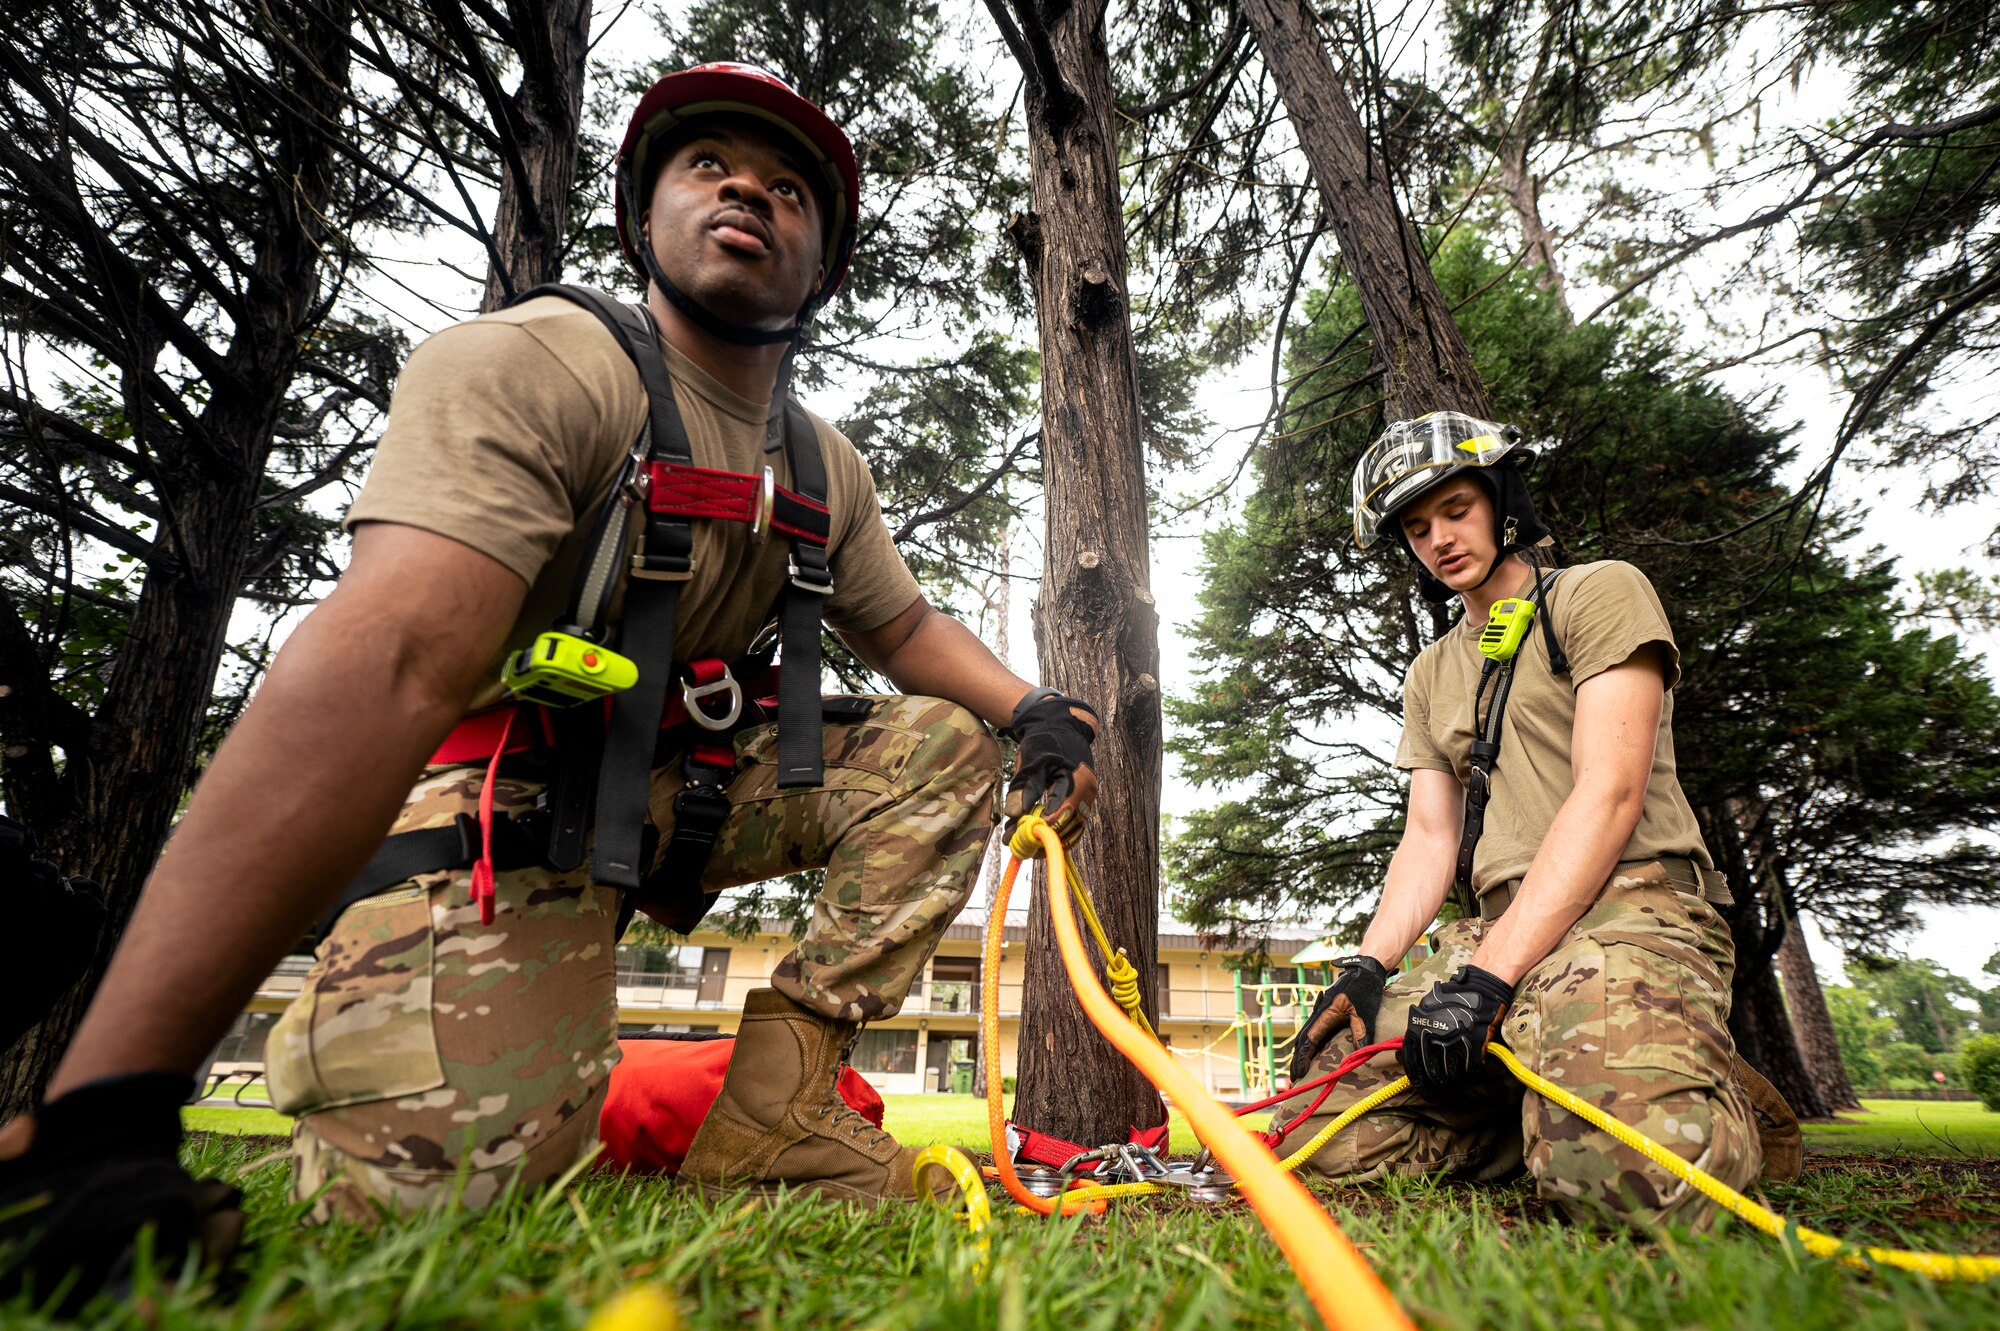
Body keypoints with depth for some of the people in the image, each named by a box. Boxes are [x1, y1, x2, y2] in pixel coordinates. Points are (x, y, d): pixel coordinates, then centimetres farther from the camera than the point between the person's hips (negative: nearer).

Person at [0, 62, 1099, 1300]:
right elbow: (390, 662, -32)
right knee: (441, 1186, -25)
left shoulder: (826, 467, 7)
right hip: (494, 799, -6)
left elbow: (909, 626, 18)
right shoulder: (534, 364, -16)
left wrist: (1035, 710, -4)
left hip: (675, 794, 7)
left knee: (945, 748, -3)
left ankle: (771, 1116, -5)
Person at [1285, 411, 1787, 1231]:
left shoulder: (1600, 593, 4)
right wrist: (1366, 968, -6)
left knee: (1628, 1174, -33)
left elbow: (1610, 794, -10)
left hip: (1628, 908, -5)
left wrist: (1489, 974, -19)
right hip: (1497, 931, 6)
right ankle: (1551, 1117, 7)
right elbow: (1430, 836, 13)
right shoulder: (1430, 676, 23)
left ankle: (1714, 1109, 2)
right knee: (1321, 1124, -10)